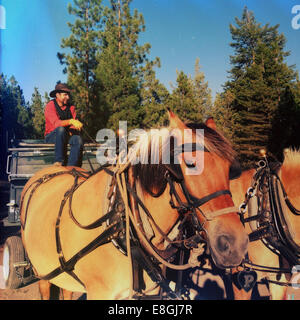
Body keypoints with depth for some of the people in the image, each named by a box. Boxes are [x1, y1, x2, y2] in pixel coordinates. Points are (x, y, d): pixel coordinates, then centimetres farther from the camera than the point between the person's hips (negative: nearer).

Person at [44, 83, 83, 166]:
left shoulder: (70, 107, 9)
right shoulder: (50, 106, -7)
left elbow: (74, 123, 1)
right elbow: (56, 123, -24)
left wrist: (71, 131, -22)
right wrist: (70, 121, -40)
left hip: (67, 136, 4)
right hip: (51, 136, -4)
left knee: (78, 139, -28)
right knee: (61, 129, -36)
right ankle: (59, 161, -35)